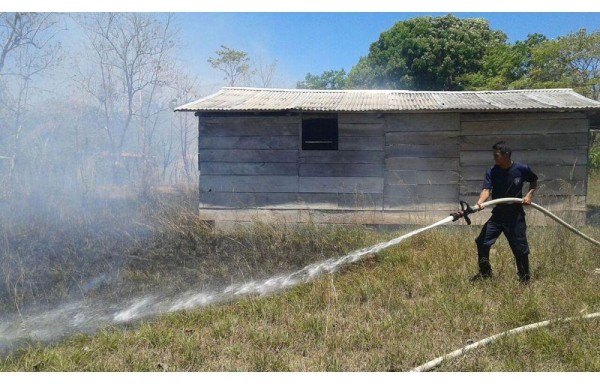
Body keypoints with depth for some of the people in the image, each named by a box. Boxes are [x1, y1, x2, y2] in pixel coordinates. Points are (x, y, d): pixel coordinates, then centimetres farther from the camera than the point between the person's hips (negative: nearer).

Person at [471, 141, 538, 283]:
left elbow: (534, 181, 10)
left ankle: (525, 278, 23)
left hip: (516, 216, -2)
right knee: (482, 242, -2)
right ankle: (485, 273, 17)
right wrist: (480, 202, -40)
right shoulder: (492, 171, -8)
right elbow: (486, 190, -21)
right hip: (497, 215, 2)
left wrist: (529, 194, -6)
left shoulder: (522, 169, -10)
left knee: (520, 248, 3)